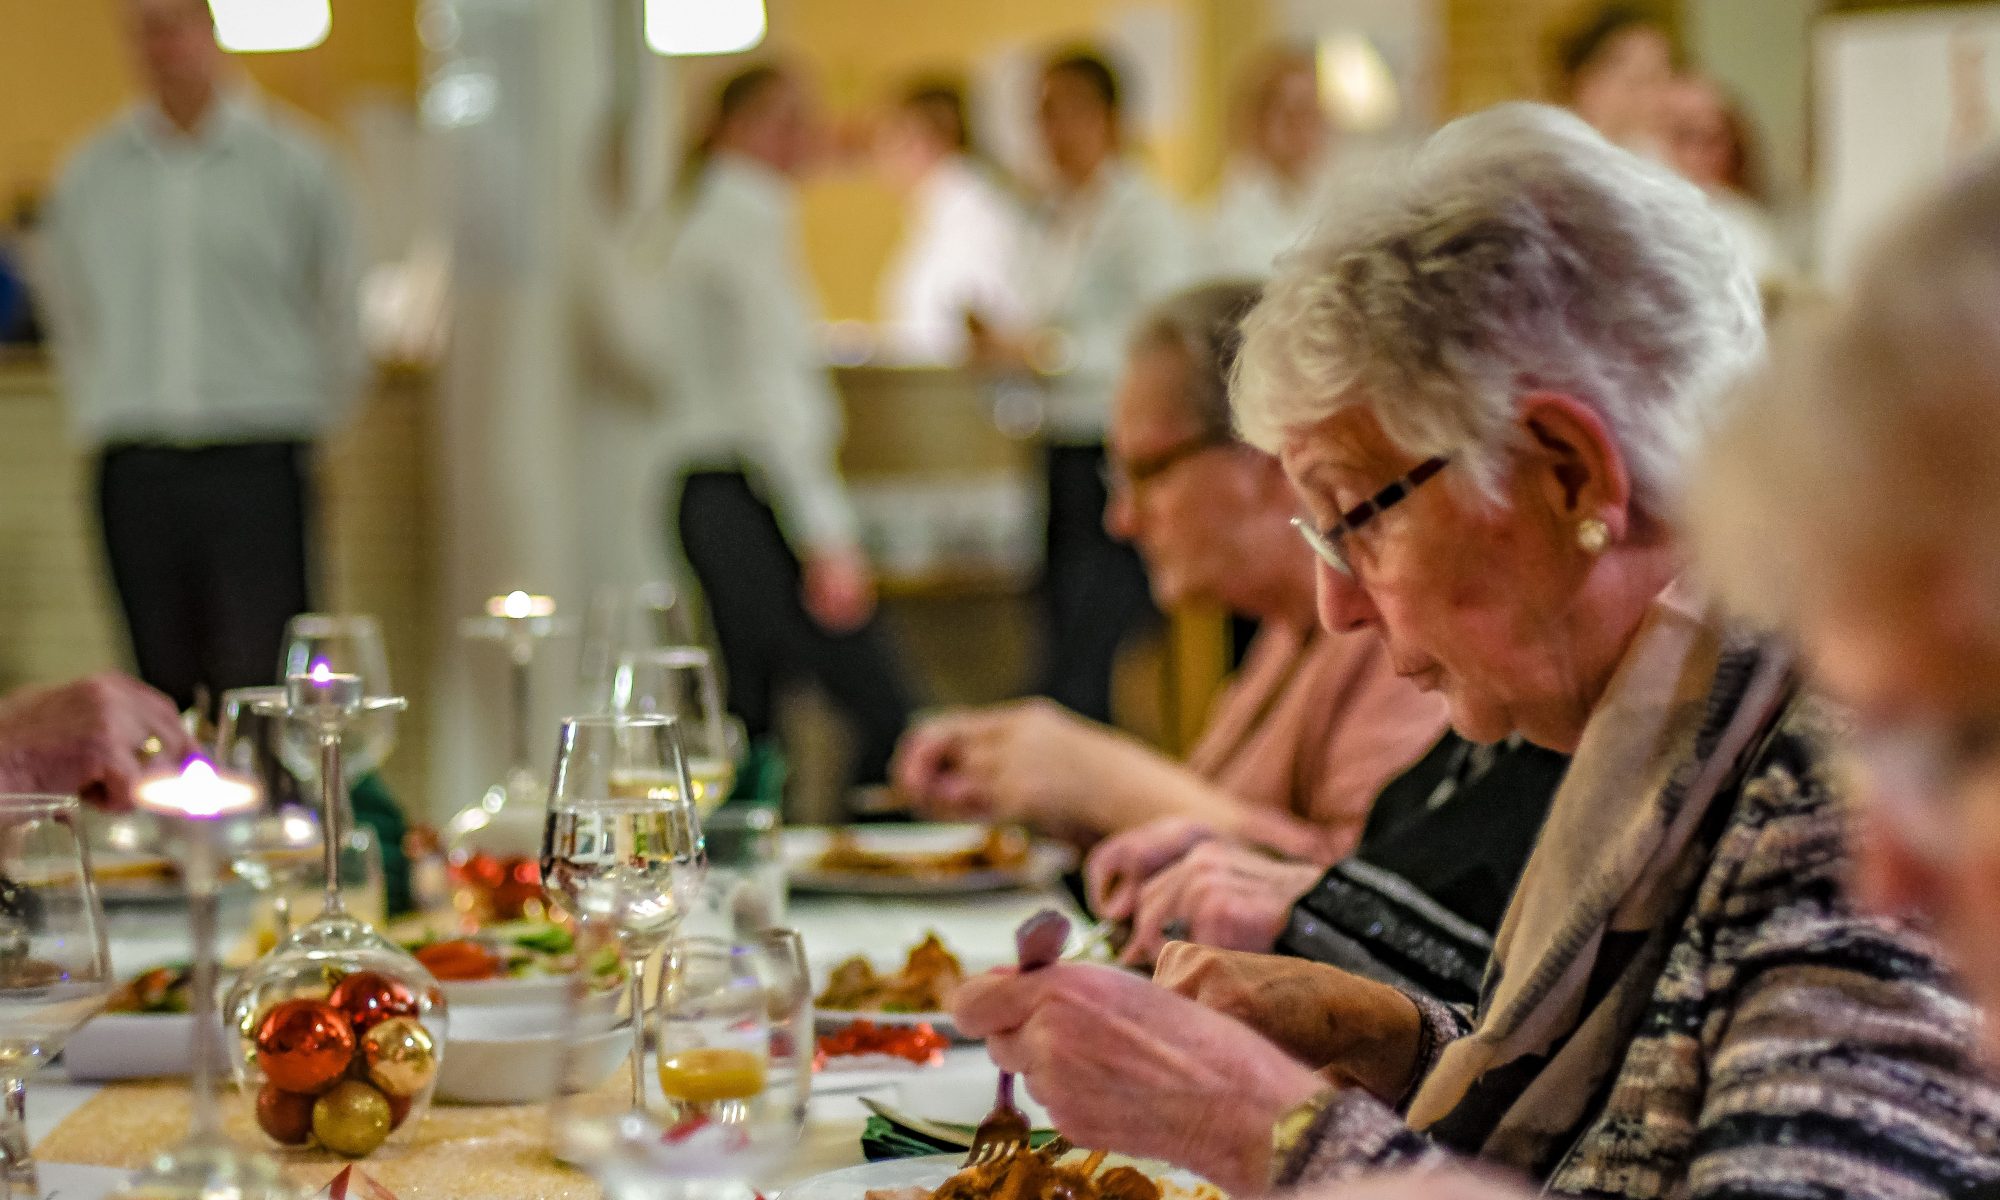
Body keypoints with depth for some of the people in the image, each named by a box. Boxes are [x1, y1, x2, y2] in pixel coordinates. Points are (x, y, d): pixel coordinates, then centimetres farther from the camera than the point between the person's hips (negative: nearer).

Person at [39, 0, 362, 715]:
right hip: (134, 466, 3)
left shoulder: (292, 164, 4)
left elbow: (339, 317, 10)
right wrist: (100, 419, 14)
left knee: (257, 681, -8)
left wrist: (303, 422, 9)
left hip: (257, 466, -3)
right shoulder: (90, 177, 12)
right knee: (160, 681, 3)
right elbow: (70, 321, 21)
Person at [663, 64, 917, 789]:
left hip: (708, 492, 10)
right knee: (884, 711, -10)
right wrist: (826, 536, -20)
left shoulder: (708, 221, 19)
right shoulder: (752, 221, -11)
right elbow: (768, 393, -18)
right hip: (757, 496, -10)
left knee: (754, 712, 10)